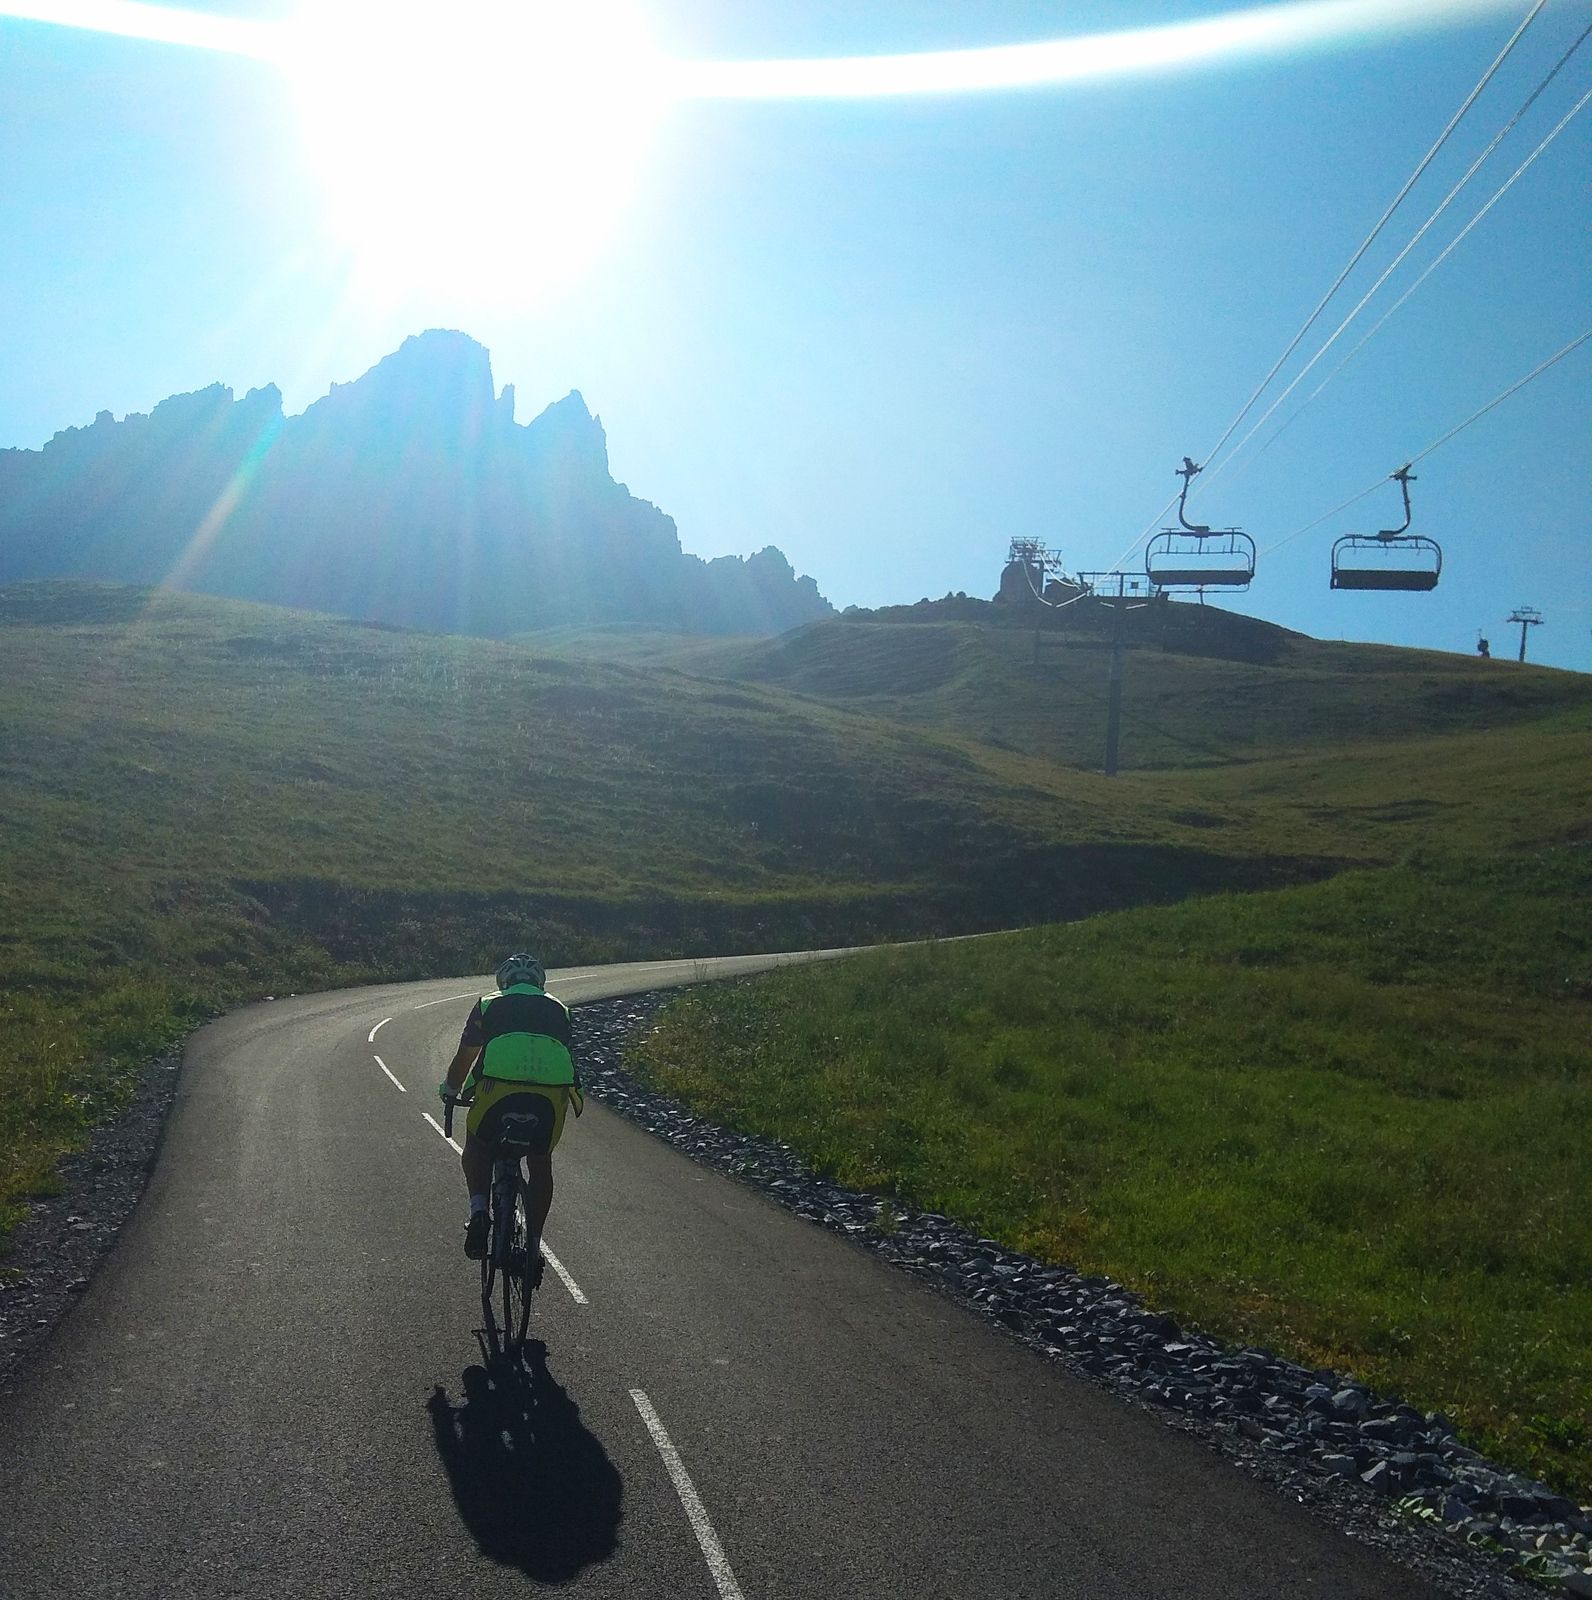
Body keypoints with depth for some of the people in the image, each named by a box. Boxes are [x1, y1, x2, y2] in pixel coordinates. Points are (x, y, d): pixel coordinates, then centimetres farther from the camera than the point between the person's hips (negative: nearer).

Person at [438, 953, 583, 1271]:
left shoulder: (489, 1005, 22)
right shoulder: (558, 1009, 28)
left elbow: (464, 1059, 26)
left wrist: (450, 1089, 44)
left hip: (498, 1087, -1)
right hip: (553, 1092, 2)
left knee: (477, 1147, 25)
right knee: (540, 1163, 22)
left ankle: (478, 1208, 4)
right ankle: (534, 1244, 19)